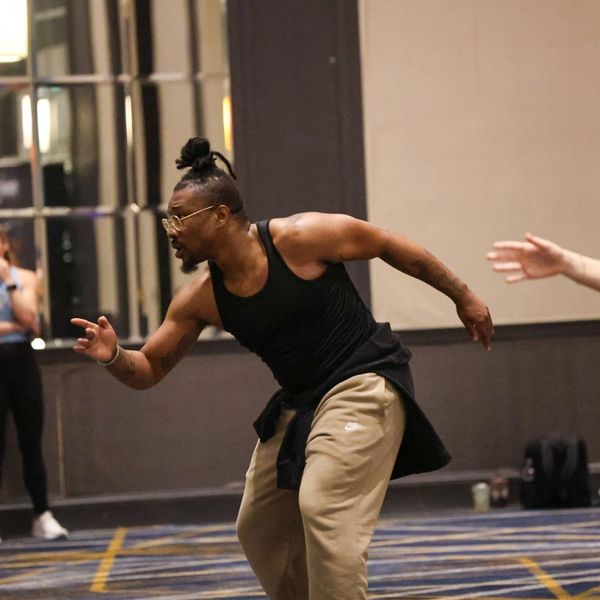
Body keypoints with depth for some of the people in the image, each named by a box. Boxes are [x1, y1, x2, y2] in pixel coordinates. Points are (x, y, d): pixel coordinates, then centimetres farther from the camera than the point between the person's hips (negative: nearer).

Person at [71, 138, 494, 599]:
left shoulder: (299, 238, -19)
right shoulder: (200, 299, -4)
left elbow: (391, 246, -7)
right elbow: (149, 369, 2)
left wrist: (462, 295, 0)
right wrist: (113, 356, -22)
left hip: (364, 384, -7)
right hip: (300, 402, 7)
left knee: (324, 508, -23)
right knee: (258, 528, 11)